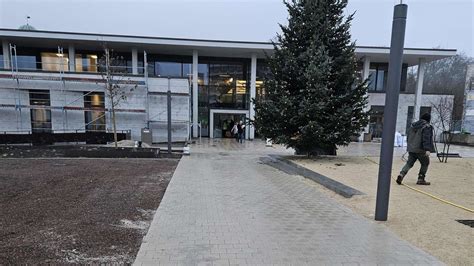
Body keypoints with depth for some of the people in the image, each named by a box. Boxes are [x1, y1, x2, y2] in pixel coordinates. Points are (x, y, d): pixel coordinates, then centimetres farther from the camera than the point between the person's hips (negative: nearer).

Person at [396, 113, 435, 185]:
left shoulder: (413, 125, 12)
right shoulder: (427, 127, -10)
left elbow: (409, 137, 19)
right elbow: (426, 139, -20)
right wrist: (427, 149, -24)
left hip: (411, 149, 6)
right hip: (420, 149, -6)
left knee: (409, 163, 7)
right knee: (425, 163, 13)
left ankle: (401, 174, -14)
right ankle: (421, 179, 13)